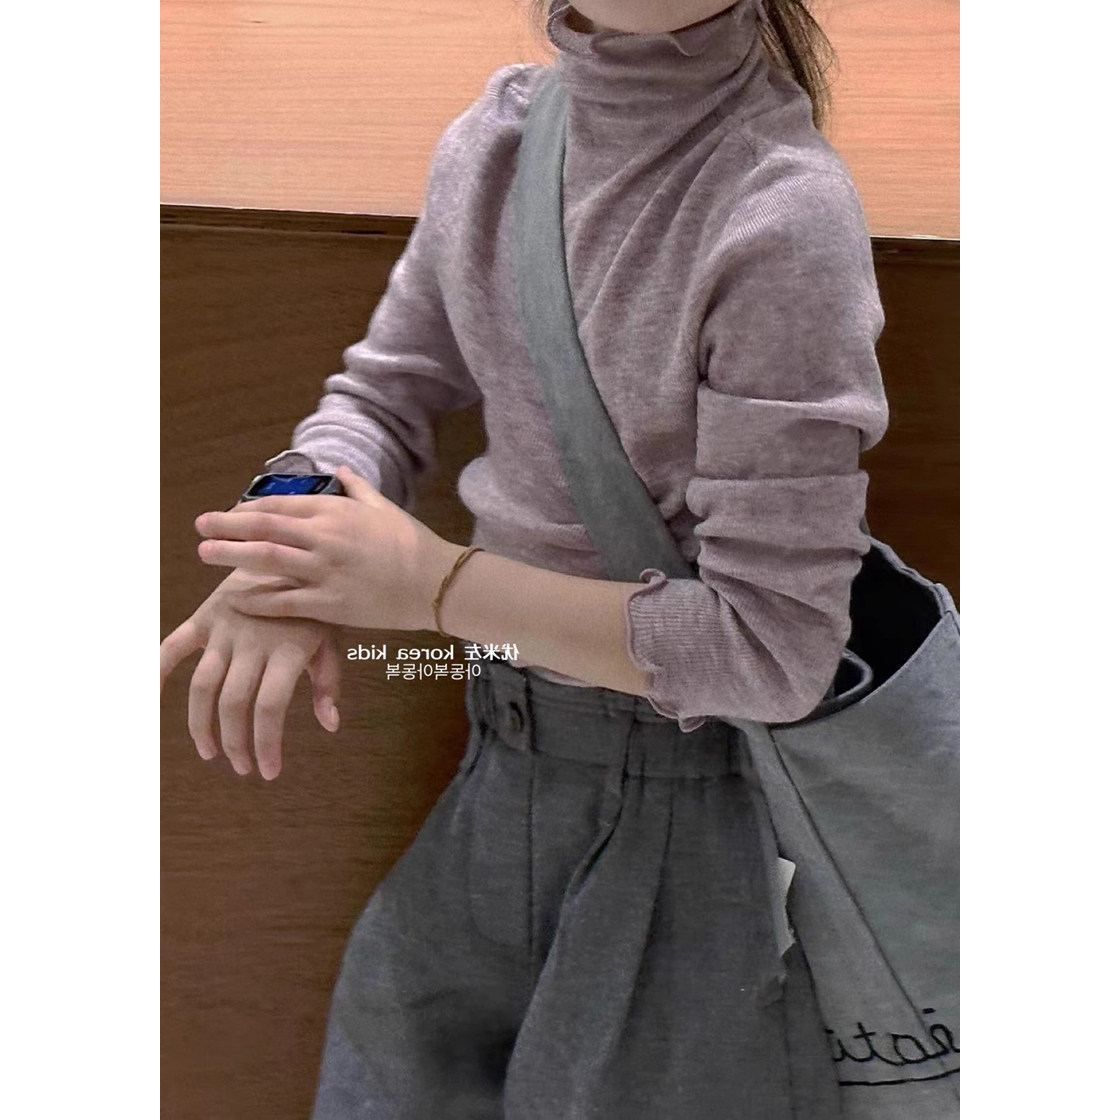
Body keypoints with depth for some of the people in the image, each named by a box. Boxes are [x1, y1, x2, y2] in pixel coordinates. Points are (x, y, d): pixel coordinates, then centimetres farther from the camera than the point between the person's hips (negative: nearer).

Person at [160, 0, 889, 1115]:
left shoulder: (782, 217, -22)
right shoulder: (491, 136, -3)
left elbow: (770, 646, -22)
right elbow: (383, 395, 8)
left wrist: (434, 582, -19)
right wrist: (294, 551, -13)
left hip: (684, 797, -6)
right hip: (505, 767, 6)